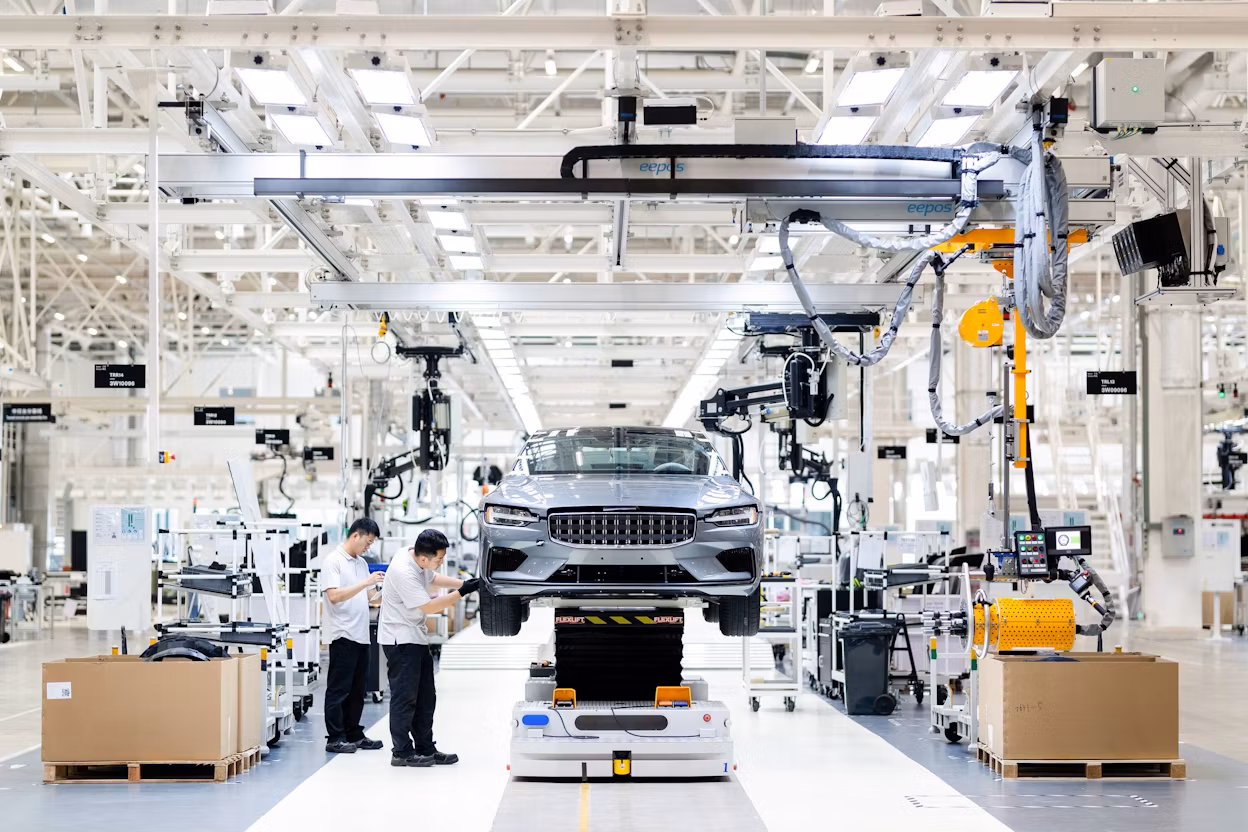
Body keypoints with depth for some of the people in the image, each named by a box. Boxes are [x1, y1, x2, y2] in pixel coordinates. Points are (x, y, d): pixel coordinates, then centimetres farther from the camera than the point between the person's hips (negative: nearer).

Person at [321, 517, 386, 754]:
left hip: (361, 634, 8)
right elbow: (334, 595, -19)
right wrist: (365, 583, -23)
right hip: (342, 634, -8)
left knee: (356, 689, 12)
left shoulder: (362, 563, 17)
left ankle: (353, 734, 19)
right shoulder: (333, 561, -9)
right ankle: (335, 739, 0)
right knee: (339, 689, -4)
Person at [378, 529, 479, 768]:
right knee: (405, 697, -5)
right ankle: (402, 752, 2)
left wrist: (463, 583, 8)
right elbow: (428, 607, -22)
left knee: (426, 697, 12)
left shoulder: (420, 561, 0)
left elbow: (432, 579, 22)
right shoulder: (403, 571, -27)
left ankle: (425, 749, 18)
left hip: (416, 638, 10)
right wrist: (461, 593, -21)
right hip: (400, 639, -10)